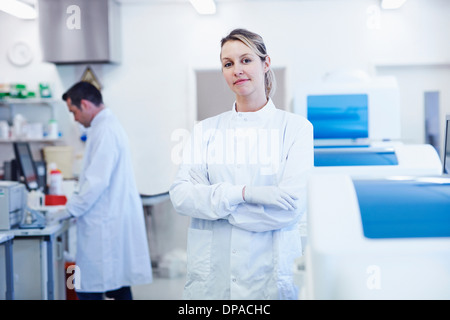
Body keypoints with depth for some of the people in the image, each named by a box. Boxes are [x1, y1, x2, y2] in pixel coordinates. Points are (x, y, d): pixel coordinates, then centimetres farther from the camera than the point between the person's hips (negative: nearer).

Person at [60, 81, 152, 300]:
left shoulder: (104, 131, -16)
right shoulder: (111, 125, 17)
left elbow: (98, 181, -21)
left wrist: (72, 208, -11)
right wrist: (76, 203, 21)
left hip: (104, 224, -10)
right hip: (117, 221, 10)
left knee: (88, 289, -6)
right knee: (119, 285, 14)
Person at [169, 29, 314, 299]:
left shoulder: (296, 127, -2)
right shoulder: (206, 130, 7)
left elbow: (292, 206, -13)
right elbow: (180, 194, -4)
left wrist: (214, 203, -9)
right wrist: (242, 193, -18)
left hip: (270, 274, -2)